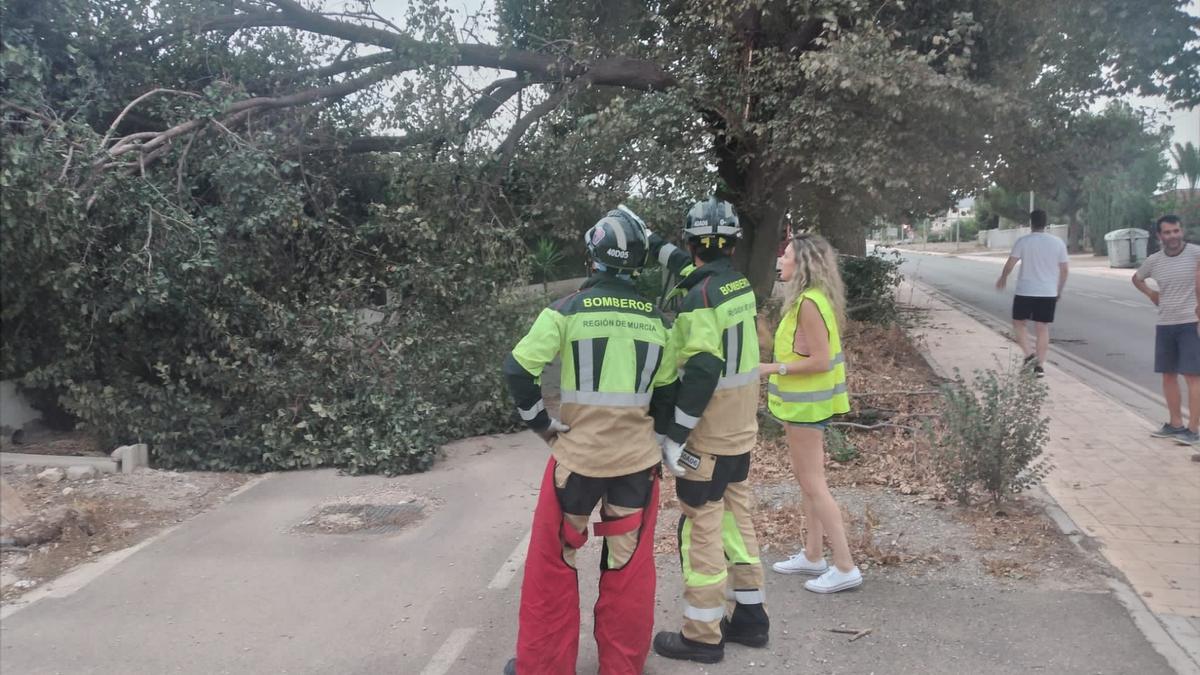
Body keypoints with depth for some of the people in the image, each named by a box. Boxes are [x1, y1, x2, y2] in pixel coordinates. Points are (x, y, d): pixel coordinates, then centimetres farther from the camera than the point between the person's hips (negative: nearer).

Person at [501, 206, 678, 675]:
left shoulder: (568, 310, -9)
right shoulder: (657, 319, 3)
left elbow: (518, 370, -9)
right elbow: (667, 388, 11)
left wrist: (541, 423, 3)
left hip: (577, 455, -3)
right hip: (638, 457, 3)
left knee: (553, 562, 12)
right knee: (629, 567, 14)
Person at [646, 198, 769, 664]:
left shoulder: (700, 298, -21)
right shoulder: (740, 285, 4)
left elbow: (701, 374, -25)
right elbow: (697, 272, 24)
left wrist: (674, 437, -20)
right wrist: (655, 244, 30)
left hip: (707, 439, -8)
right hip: (741, 433, 8)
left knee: (701, 532, 2)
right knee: (737, 522, 18)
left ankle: (702, 635, 13)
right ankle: (749, 617, 29)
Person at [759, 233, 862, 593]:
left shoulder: (809, 302, -21)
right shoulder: (810, 298, 9)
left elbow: (820, 360, -23)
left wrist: (775, 368, -21)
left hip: (807, 401, -10)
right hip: (804, 400, 10)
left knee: (812, 483, -3)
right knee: (806, 477, 17)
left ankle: (845, 567, 4)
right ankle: (813, 555, 28)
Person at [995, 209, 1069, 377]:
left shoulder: (1023, 242, -8)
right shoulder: (1058, 242, 2)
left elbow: (1010, 264, -5)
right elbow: (1064, 270, 5)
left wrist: (1003, 278, 14)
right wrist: (1059, 291, 17)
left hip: (1025, 292, -3)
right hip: (1048, 293, 3)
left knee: (1018, 323, 13)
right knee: (1043, 328, 8)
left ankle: (1029, 354, -3)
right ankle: (1040, 365, 7)